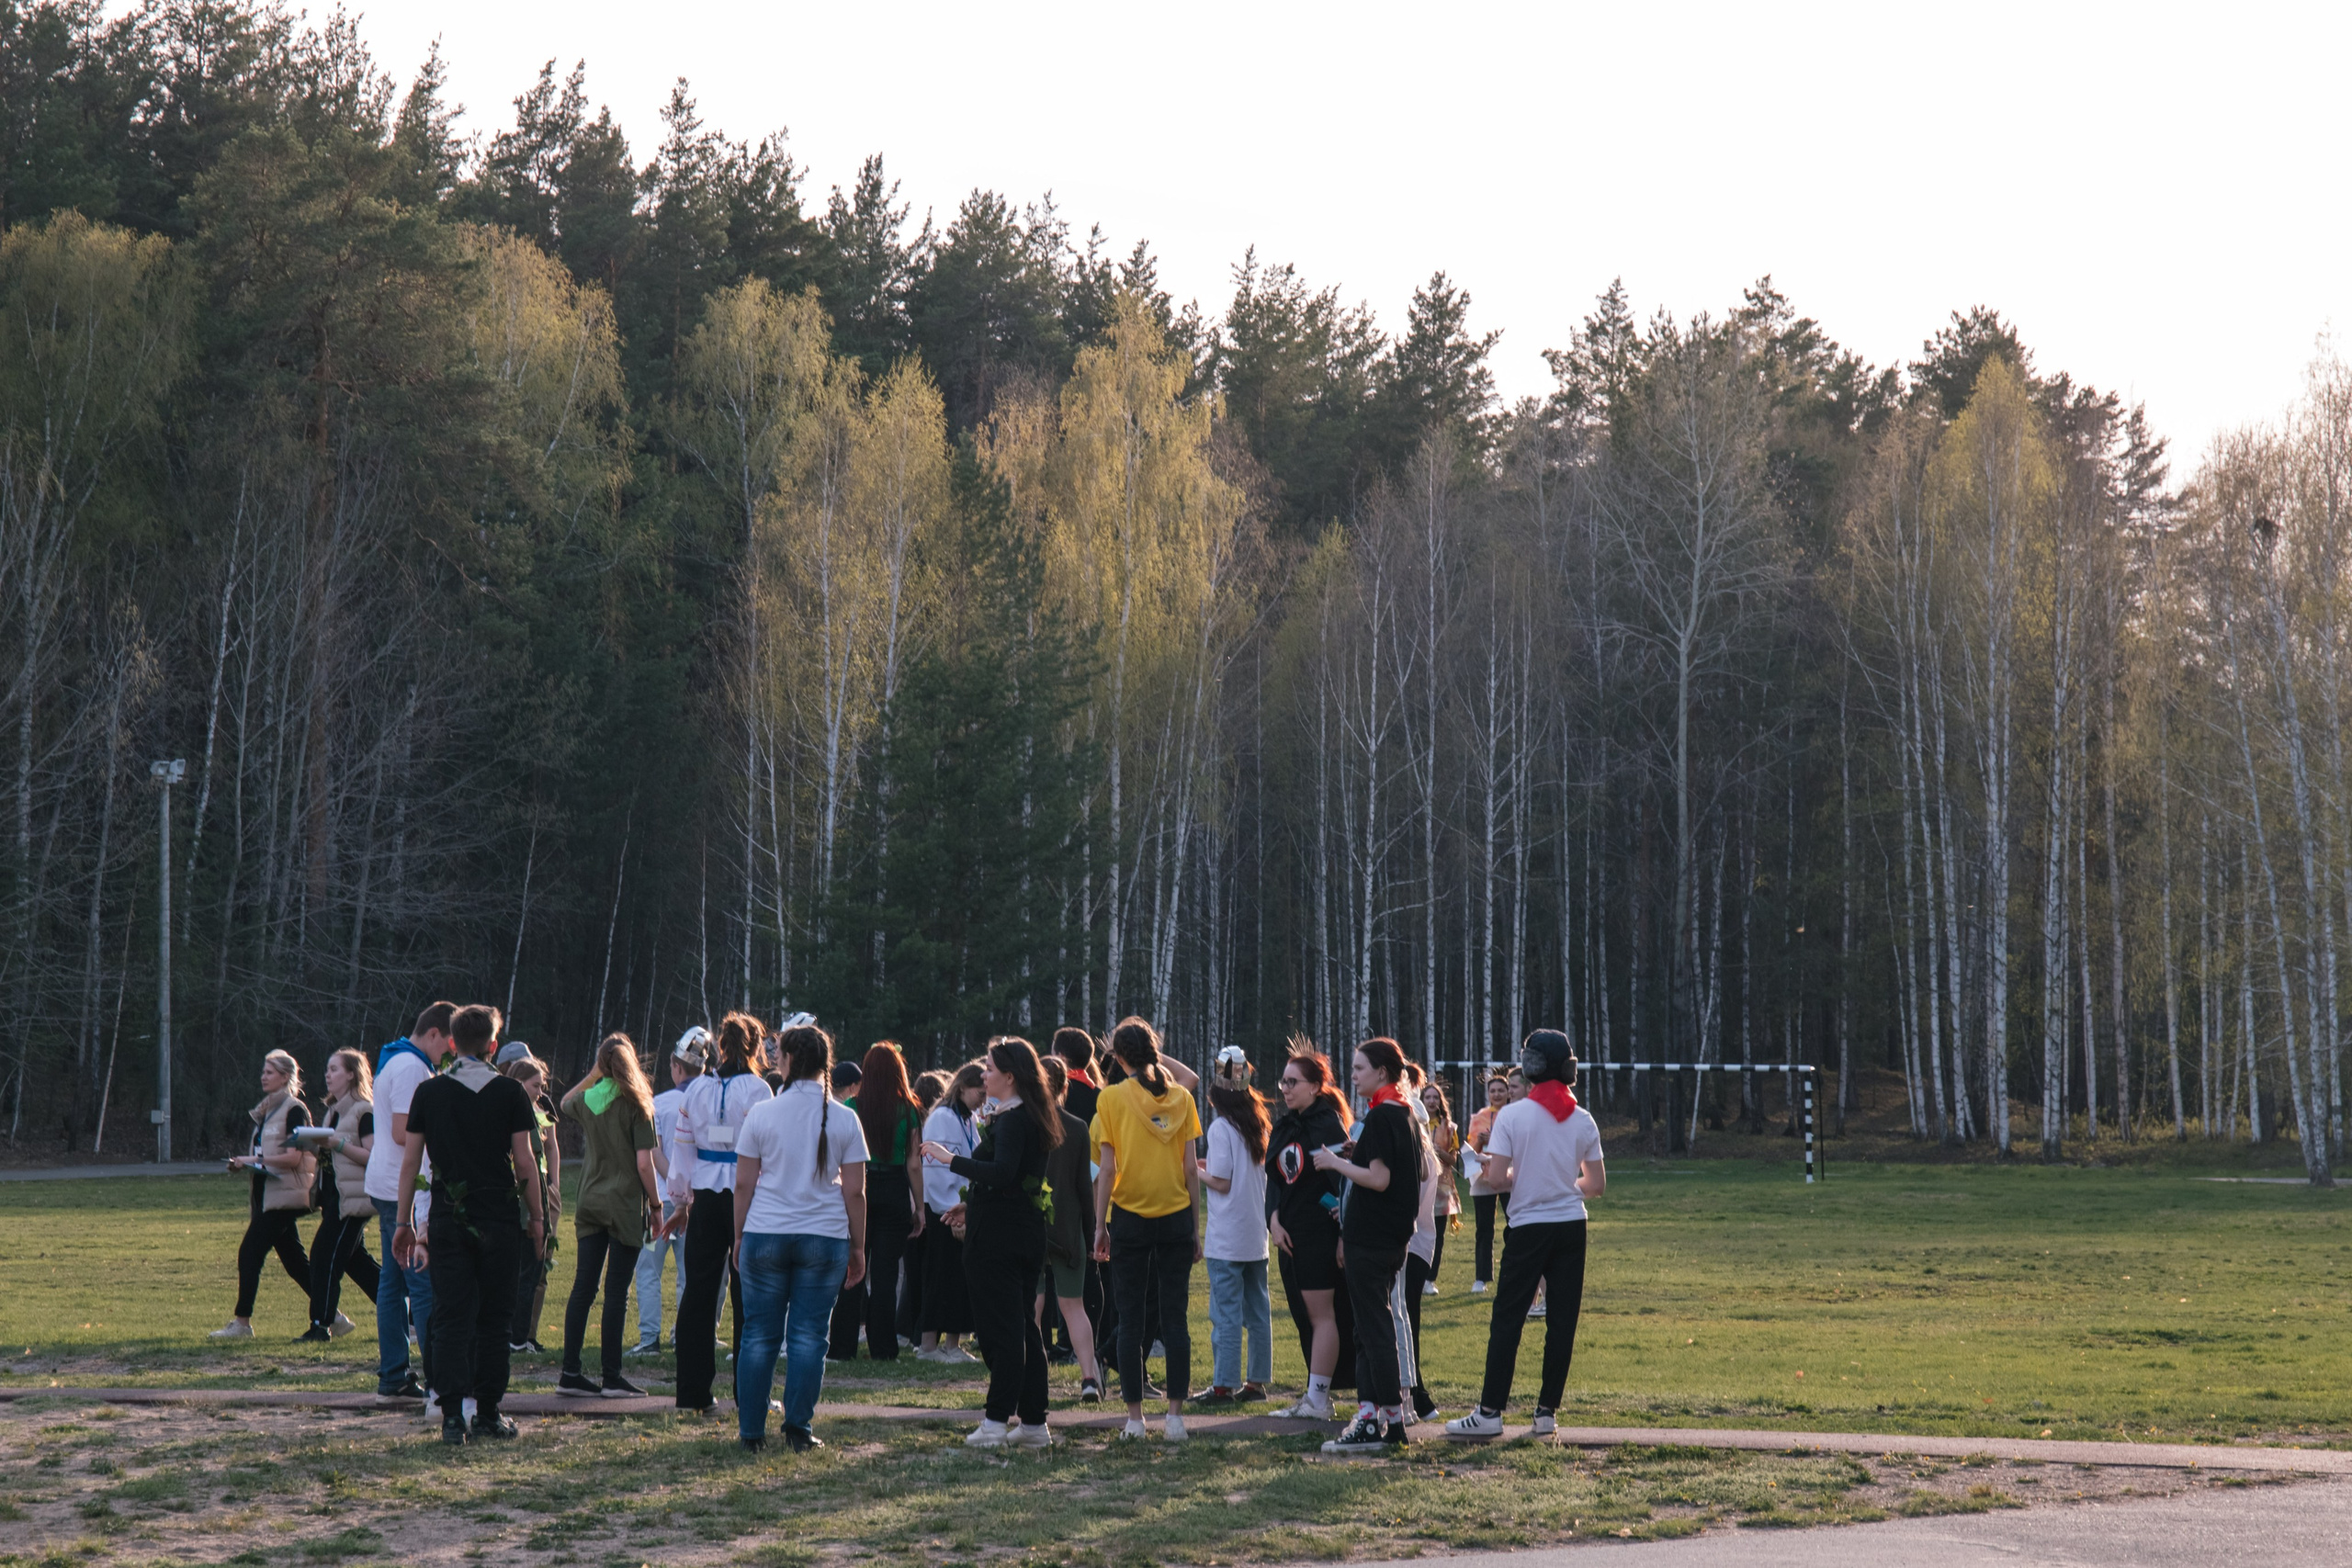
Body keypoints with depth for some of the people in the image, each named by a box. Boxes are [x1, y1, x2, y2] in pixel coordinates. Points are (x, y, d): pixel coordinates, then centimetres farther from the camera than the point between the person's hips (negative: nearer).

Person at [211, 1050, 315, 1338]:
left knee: (250, 1253, -11)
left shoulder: (294, 1110, -10)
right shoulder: (267, 1110, 17)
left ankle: (242, 1323, -7)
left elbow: (293, 1157, -17)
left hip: (282, 1195, -9)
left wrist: (256, 1160, -16)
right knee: (294, 1261, 9)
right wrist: (244, 1163, 6)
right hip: (267, 1193, 9)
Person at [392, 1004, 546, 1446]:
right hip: (500, 1220, -1)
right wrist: (536, 1217, 8)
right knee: (493, 1320, 7)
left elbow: (410, 1162, 5)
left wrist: (404, 1222, 12)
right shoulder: (509, 1092, -1)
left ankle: (452, 1416, -10)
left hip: (449, 1221, 1)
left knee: (450, 1319, 0)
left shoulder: (429, 1092, 4)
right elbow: (524, 1163, -2)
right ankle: (487, 1415, 8)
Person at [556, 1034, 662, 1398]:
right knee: (616, 1292, -2)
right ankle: (612, 1377, 0)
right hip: (626, 1204, -5)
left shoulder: (586, 1101, 3)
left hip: (590, 1204, 5)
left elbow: (566, 1102, 31)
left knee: (583, 1287, 7)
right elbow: (644, 1164, -12)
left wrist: (593, 1075, 25)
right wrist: (656, 1204, -1)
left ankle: (570, 1373, 7)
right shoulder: (635, 1105, -9)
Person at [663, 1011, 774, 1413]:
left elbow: (683, 1148, 10)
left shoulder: (697, 1089, 5)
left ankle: (693, 1391, 8)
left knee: (698, 1290, 8)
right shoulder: (756, 1090, -8)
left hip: (705, 1198, 4)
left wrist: (680, 1203, 18)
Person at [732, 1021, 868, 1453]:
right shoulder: (844, 1119, -1)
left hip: (764, 1235, 0)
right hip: (825, 1238, 0)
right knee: (808, 1335, 4)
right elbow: (855, 1191, 0)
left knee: (759, 1335, 6)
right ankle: (798, 1428, 0)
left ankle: (751, 1430, 8)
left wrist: (739, 1238, 12)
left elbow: (743, 1183, 1)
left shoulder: (762, 1114, -2)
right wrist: (858, 1247, 9)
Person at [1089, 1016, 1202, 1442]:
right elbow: (1191, 1167, 3)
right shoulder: (1180, 1096, 2)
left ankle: (1135, 1416, 3)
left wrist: (1100, 1226, 2)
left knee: (1131, 1320, 4)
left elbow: (1107, 1168, -6)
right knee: (1174, 1318, 4)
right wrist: (1194, 1225, 10)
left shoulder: (1112, 1098, -5)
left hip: (1129, 1218, -2)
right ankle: (1175, 1414, 0)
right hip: (1176, 1216, 2)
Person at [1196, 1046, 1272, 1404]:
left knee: (1226, 1313, -4)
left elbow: (1222, 1183, -14)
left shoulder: (1220, 1127, -11)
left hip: (1227, 1238, -7)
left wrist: (1195, 1171, 2)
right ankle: (1257, 1380, 14)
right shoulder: (1256, 1126, 10)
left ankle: (1224, 1385, -4)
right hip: (1256, 1235, 7)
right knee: (1257, 1310, 10)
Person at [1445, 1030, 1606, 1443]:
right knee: (1562, 1322, 7)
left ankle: (1490, 1412, -4)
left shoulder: (1513, 1115, -9)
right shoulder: (1582, 1120, 2)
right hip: (1571, 1226, 3)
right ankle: (1547, 1412, 7)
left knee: (1507, 1320, -1)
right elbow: (1596, 1184, 5)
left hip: (1528, 1227, -3)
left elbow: (1497, 1178, -13)